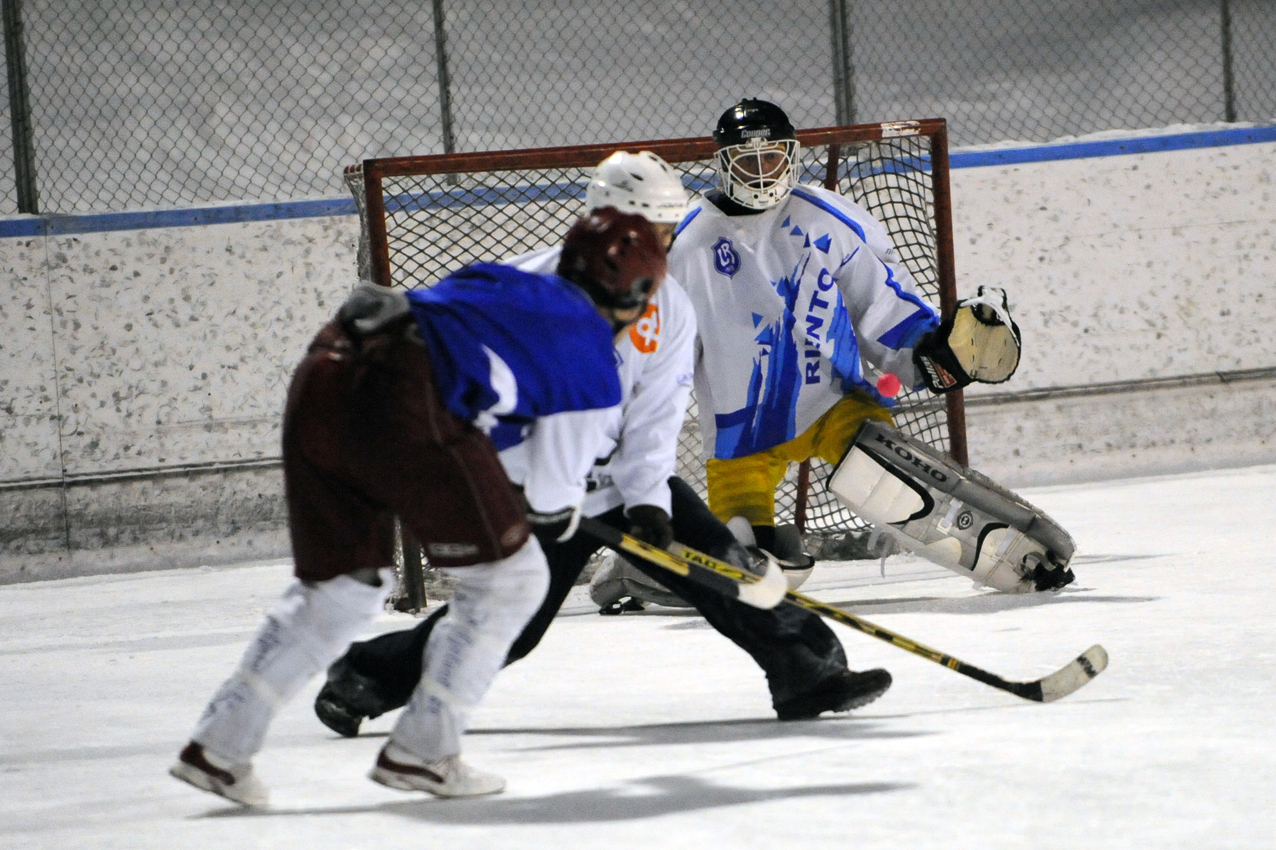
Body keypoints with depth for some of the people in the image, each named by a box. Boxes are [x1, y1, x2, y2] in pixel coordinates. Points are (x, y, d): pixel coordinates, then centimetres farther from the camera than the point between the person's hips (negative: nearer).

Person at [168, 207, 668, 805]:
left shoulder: (505, 284, 31)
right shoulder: (593, 370, 12)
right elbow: (551, 503, 17)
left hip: (320, 375, 8)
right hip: (403, 404, -8)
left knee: (340, 586, 21)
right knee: (506, 575, 11)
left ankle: (218, 745, 18)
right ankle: (421, 751, 10)